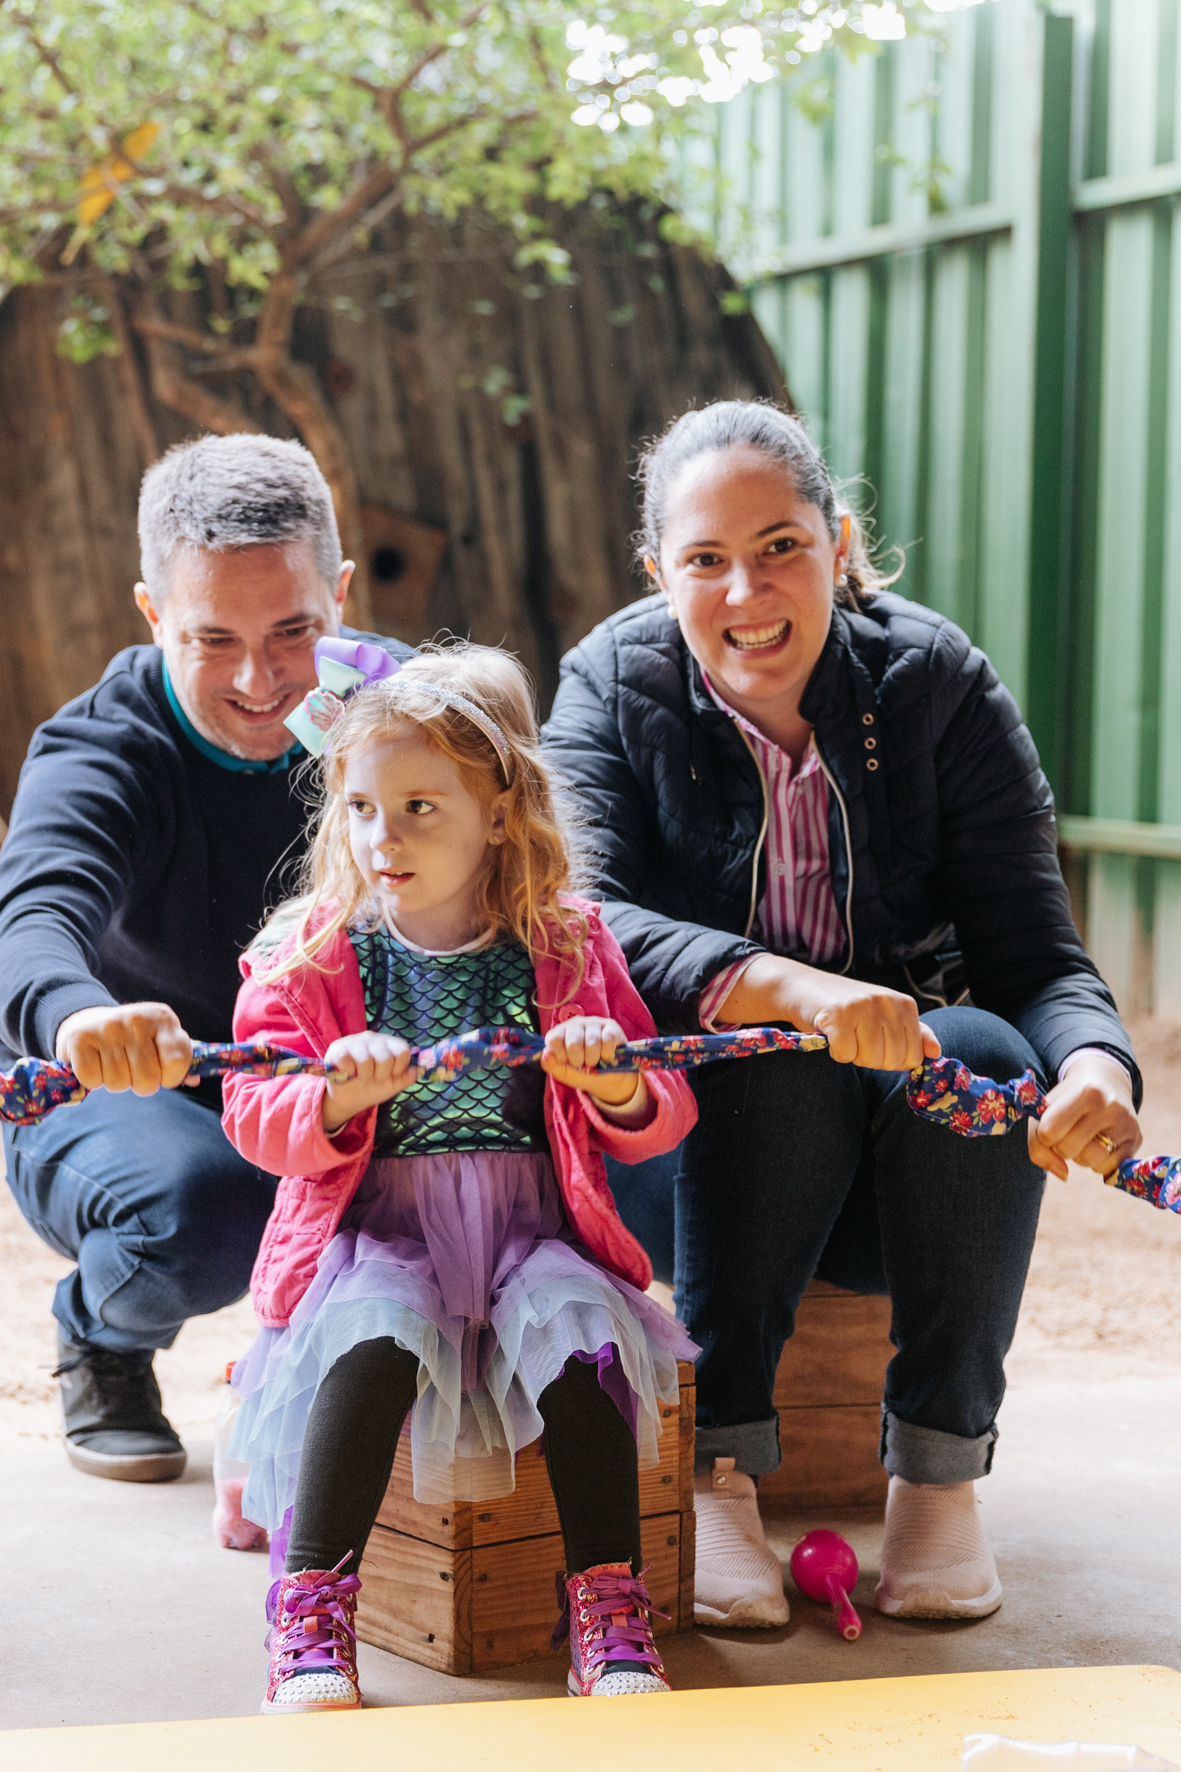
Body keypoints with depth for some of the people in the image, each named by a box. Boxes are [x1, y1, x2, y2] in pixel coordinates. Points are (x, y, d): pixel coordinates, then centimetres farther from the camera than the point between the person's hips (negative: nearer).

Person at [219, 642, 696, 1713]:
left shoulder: (567, 949, 8)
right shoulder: (309, 952, 6)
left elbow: (660, 1124, 9)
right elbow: (256, 1121, -1)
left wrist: (615, 1084, -15)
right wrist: (340, 1097, -22)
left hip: (532, 1223, 1)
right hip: (373, 1226, -1)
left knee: (578, 1319, -30)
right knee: (373, 1332, -33)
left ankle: (612, 1620, -23)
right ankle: (312, 1620, -28)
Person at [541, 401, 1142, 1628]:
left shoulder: (938, 682, -7)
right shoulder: (614, 687, -9)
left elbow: (1035, 955, -12)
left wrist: (1096, 1067, -36)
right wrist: (792, 990, -43)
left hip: (911, 1181, 2)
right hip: (689, 1151, -1)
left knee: (986, 1051, -29)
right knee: (778, 1063, -32)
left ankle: (940, 1474, -17)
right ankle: (716, 1464, -24)